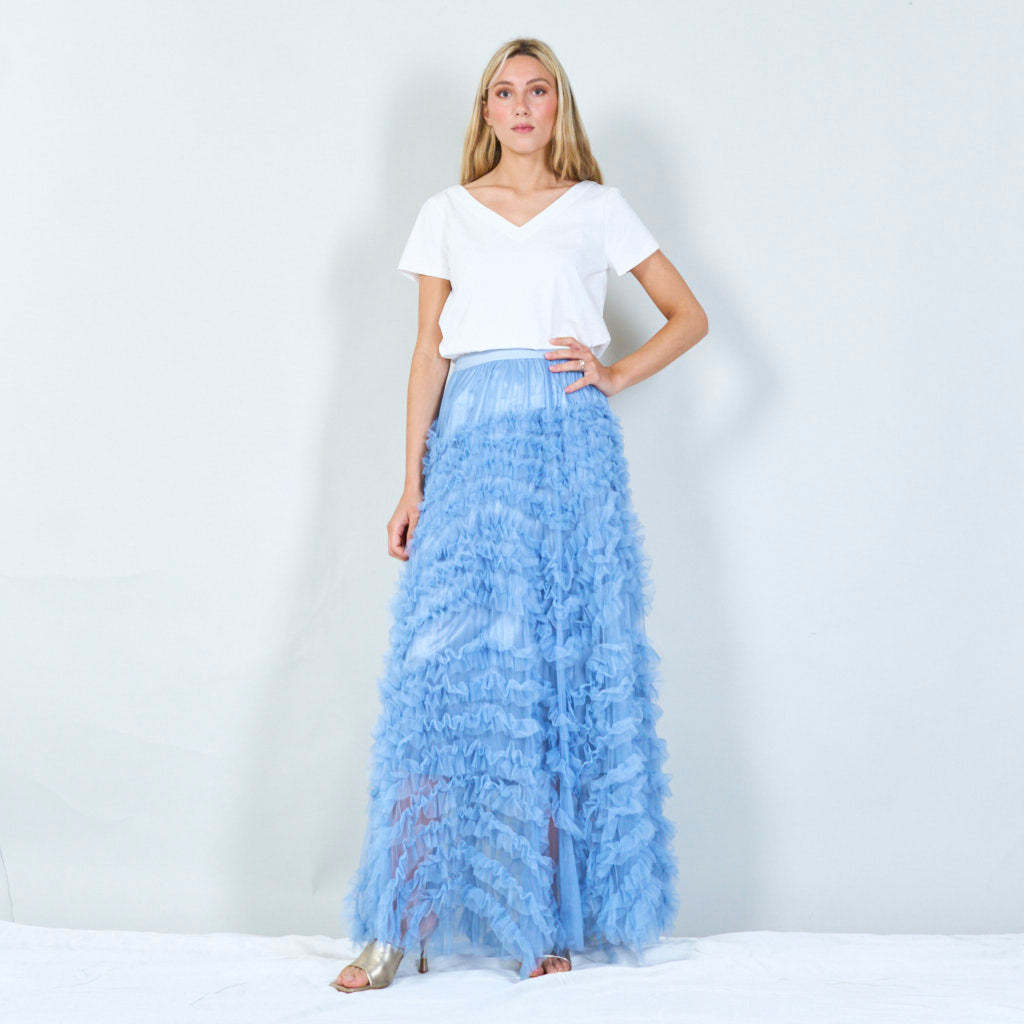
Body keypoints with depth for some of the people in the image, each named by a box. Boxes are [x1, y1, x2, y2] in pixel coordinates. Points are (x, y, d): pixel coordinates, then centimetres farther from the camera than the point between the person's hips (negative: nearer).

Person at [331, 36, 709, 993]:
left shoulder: (596, 209, 13)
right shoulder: (446, 214, 15)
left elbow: (688, 315, 16)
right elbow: (428, 353, 11)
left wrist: (616, 376, 0)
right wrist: (412, 483, 4)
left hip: (569, 447, 0)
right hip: (472, 444, 0)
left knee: (561, 670, -3)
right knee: (442, 668, -8)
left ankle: (549, 917, 4)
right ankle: (402, 924, -6)